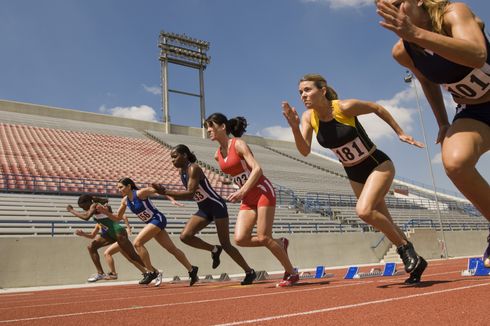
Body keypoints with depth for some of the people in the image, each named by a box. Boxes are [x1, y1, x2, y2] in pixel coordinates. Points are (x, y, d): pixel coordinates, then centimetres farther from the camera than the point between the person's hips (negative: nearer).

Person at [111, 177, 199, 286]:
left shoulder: (140, 193, -16)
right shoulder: (125, 201, 6)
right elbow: (118, 217, 14)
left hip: (158, 219, -8)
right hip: (151, 223, 8)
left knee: (137, 243, -16)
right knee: (172, 248, 10)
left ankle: (152, 272, -7)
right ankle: (191, 270, 18)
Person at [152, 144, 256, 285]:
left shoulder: (193, 168, -20)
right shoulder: (182, 172, 5)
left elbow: (190, 193, -31)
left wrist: (165, 192, -32)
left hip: (217, 206, -8)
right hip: (204, 209, 8)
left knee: (226, 245, -3)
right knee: (185, 236, -9)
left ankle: (249, 272, 14)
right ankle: (214, 250, 11)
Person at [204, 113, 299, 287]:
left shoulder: (238, 144, -12)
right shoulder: (218, 155, 9)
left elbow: (257, 169, -21)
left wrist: (242, 191, -28)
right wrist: (242, 193, 14)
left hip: (263, 192, -7)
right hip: (248, 199, 7)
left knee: (263, 238, -9)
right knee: (240, 239, -8)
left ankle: (292, 273, 11)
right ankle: (280, 243, 15)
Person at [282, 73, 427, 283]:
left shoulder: (345, 107, -22)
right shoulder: (308, 117, -9)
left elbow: (377, 108, -6)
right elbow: (305, 151, -16)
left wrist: (400, 133, -2)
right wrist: (294, 126, -31)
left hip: (379, 165, -6)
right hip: (355, 176, 6)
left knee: (363, 210, -28)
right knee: (385, 224, 12)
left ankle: (405, 249, -5)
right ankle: (414, 262, 31)